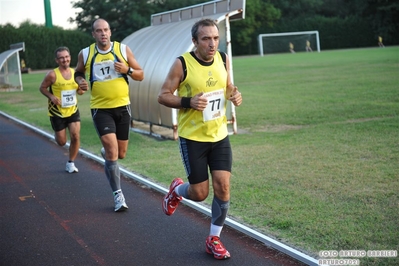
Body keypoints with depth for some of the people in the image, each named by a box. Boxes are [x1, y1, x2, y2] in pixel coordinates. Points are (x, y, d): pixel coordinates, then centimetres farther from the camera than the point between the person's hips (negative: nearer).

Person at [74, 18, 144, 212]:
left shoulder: (123, 49, -2)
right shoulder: (85, 54, -2)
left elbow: (141, 75, 3)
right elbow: (78, 73, 16)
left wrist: (127, 69, -17)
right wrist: (80, 81, -6)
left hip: (122, 107, 2)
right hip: (100, 109, -2)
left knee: (120, 153, 11)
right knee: (112, 151, -14)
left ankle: (106, 152, 49)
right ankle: (118, 194, -1)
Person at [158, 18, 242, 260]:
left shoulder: (223, 59, -1)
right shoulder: (182, 64, -15)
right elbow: (163, 96, -10)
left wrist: (235, 94, -7)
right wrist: (188, 102, -27)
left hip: (219, 135, 4)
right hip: (192, 138, -4)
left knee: (223, 187, -4)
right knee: (200, 193, 1)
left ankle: (214, 240, 14)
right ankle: (177, 190, 38)